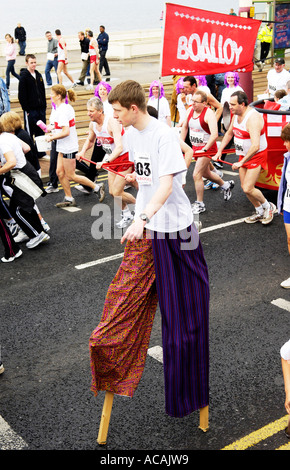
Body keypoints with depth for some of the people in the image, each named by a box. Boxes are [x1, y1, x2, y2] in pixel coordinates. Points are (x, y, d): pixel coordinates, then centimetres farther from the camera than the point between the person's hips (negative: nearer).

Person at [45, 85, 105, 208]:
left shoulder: (62, 111, -21)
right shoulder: (68, 107, 9)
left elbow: (66, 132, -26)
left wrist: (52, 138, -14)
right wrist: (54, 133, 14)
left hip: (68, 147, -10)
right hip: (64, 147, 10)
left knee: (70, 175, 0)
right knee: (60, 172, 10)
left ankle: (97, 187, 8)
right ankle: (69, 199, 17)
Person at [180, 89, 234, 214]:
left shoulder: (208, 113, -22)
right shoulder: (190, 110, 0)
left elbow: (214, 135, -29)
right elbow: (185, 127, 15)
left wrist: (204, 149, -32)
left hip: (207, 147, -8)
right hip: (195, 147, 8)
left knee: (196, 175, -11)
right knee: (205, 173, 22)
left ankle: (200, 204, 4)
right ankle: (225, 185, 48)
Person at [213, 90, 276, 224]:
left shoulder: (253, 118, -27)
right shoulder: (236, 115, 1)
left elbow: (255, 146, -35)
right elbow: (229, 133, 19)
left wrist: (241, 162, -30)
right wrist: (219, 151, 11)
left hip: (256, 156, -9)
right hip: (243, 155, 9)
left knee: (248, 188, -13)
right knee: (244, 187, 11)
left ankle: (268, 206, 13)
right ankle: (259, 212, 29)